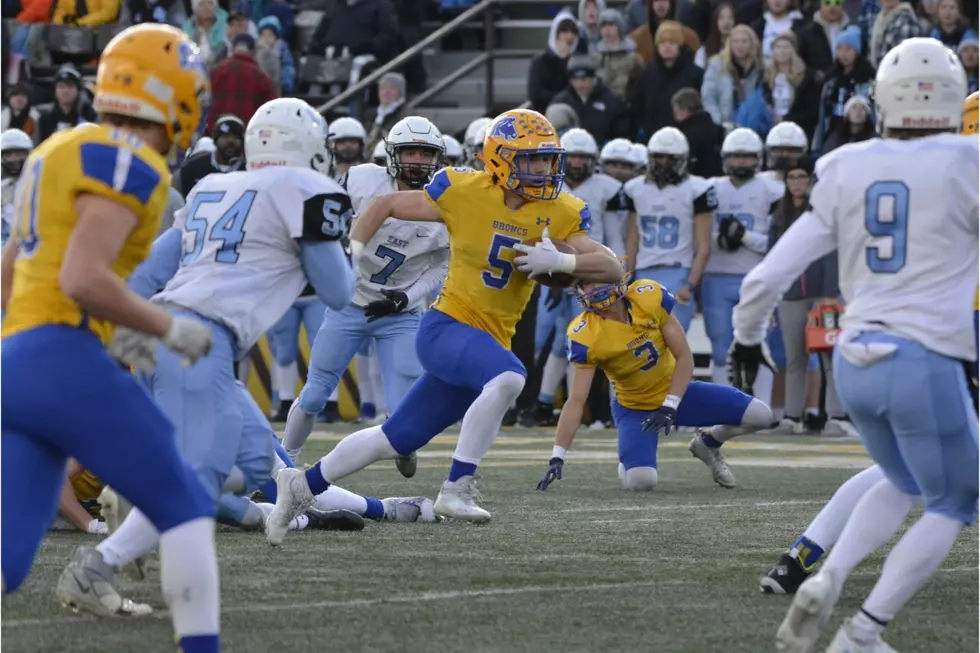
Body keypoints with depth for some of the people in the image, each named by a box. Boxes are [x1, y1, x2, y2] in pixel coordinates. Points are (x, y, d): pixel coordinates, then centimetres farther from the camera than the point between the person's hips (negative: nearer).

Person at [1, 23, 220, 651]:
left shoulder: (60, 155, 24)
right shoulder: (130, 165, -7)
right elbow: (82, 280, -18)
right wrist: (169, 328, -6)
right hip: (64, 364, -9)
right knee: (188, 509, 3)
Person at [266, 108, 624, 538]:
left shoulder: (560, 212, -1)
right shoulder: (464, 192, -9)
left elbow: (612, 269, -7)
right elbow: (386, 206, 5)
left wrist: (560, 261, -24)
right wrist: (352, 253, -4)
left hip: (490, 341, 5)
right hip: (446, 326, -5)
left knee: (396, 439, 11)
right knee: (508, 378, -34)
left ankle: (304, 485, 29)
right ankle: (456, 488, -26)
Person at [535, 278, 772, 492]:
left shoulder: (650, 297, -18)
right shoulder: (585, 337, -21)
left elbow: (684, 357, -12)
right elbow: (576, 400, -19)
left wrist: (669, 407, -22)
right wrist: (557, 457, -25)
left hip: (675, 392, 2)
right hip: (634, 408, -2)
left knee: (760, 415, -10)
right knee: (641, 481, -29)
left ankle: (708, 443, 20)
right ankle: (628, 464, 10)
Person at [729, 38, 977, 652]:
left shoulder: (846, 173, 4)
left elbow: (769, 275, 5)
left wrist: (748, 334, 21)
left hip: (855, 361, 5)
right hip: (927, 360, -5)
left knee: (904, 485, 28)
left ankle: (826, 582, 6)